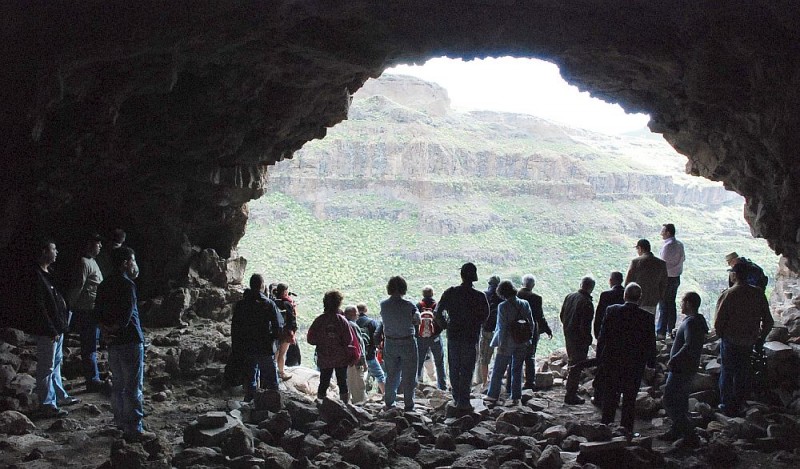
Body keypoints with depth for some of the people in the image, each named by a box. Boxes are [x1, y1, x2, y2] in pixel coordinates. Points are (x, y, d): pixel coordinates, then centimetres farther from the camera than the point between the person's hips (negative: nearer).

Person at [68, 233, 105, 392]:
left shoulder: (91, 261, 16)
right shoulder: (84, 263, -15)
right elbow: (77, 287, -19)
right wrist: (72, 306, -14)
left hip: (93, 311, 10)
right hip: (87, 312, -10)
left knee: (92, 346, 18)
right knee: (89, 347, -6)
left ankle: (93, 375, 29)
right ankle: (93, 381, -3)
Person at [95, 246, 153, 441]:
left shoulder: (105, 284, 11)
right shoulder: (127, 285, -15)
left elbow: (98, 310, 12)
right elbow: (127, 315, -20)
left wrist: (105, 330, -1)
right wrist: (114, 329, -4)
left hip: (113, 342, 9)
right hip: (130, 340, -9)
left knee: (118, 384, 17)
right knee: (133, 387, -4)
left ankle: (121, 422, 27)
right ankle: (134, 429, -2)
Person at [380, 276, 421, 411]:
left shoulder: (383, 305, -8)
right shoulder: (409, 306, -16)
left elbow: (384, 319, 4)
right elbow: (417, 321, -4)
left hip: (390, 344, 4)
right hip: (407, 344, -4)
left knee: (391, 375, 16)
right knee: (408, 376, 6)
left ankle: (389, 402, 23)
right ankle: (408, 404, 9)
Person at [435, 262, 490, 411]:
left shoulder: (450, 293, -5)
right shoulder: (479, 296, -9)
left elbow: (438, 312, -3)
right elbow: (485, 316, -3)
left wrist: (446, 325, 10)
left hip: (453, 335, 2)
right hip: (470, 336, -2)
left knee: (454, 368, 13)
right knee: (467, 369, 4)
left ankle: (456, 398, 19)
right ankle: (463, 401, 3)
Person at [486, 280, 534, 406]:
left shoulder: (503, 306, -15)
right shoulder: (525, 304, -1)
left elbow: (502, 327, -15)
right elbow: (531, 324, 2)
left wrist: (501, 345, -11)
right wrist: (529, 339, 11)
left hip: (507, 344, -4)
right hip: (522, 344, 4)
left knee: (498, 370, 9)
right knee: (517, 370, 13)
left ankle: (493, 396, 15)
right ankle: (516, 397, 13)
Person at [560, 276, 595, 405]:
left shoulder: (569, 297, 2)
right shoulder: (587, 303, -22)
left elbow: (562, 316, 11)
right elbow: (585, 325, -23)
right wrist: (588, 339, -13)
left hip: (568, 335, 8)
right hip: (579, 338, -8)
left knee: (572, 363, 24)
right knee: (576, 366, 0)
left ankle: (571, 389, 39)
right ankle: (570, 395, 3)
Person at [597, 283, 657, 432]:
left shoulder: (612, 311, -10)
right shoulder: (647, 317, -12)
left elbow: (602, 336, -4)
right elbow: (650, 343, -5)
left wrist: (600, 357, 6)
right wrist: (651, 363, 7)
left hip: (611, 360, 1)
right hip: (635, 364, -1)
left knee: (610, 395, 15)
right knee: (630, 398, 10)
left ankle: (606, 425, 22)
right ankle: (626, 429, 15)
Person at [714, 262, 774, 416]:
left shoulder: (728, 294, -19)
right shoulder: (758, 293, -5)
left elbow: (718, 321, -17)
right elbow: (768, 321, 0)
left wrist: (720, 334, 3)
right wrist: (761, 337, 14)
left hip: (730, 341, -4)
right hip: (749, 341, 4)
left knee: (727, 373, 10)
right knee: (743, 374, 18)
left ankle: (727, 407, 17)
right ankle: (739, 406, 28)